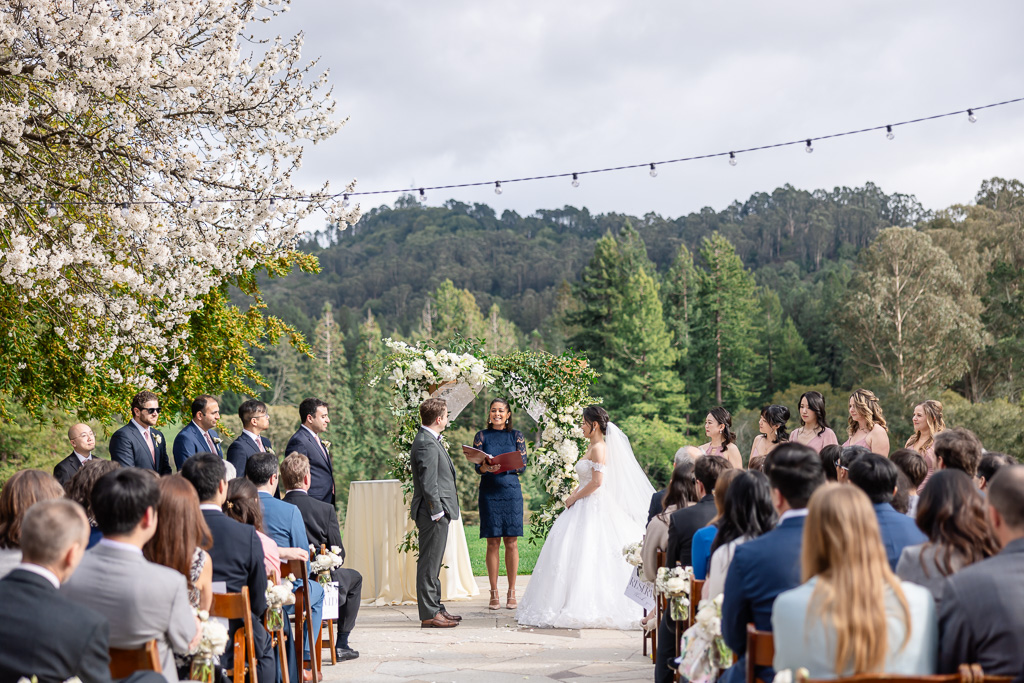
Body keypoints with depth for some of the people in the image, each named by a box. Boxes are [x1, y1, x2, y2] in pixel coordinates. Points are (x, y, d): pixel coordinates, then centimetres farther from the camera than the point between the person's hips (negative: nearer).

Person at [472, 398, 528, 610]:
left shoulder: (516, 436, 8)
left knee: (511, 543, 0)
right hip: (489, 492, 0)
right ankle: (494, 593, 6)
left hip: (511, 491, 0)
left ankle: (511, 593, 8)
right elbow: (477, 467, 0)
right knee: (492, 543, 0)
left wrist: (504, 466, -16)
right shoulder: (481, 436, 7)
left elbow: (522, 466, 2)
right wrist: (487, 467, -23)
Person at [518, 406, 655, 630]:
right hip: (584, 507, 10)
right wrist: (573, 496, 6)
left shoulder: (600, 448, -13)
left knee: (585, 553, -9)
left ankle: (581, 606, -6)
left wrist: (574, 498, -13)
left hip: (593, 508, -10)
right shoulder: (591, 447, 16)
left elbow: (597, 481, -22)